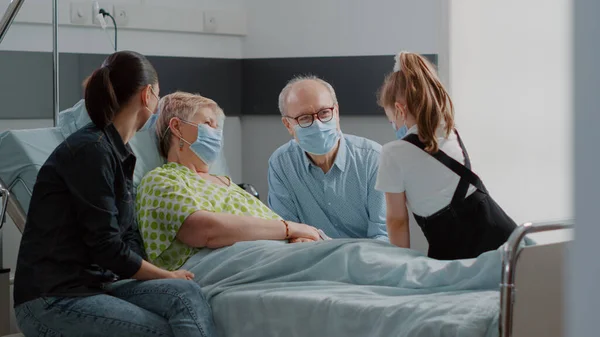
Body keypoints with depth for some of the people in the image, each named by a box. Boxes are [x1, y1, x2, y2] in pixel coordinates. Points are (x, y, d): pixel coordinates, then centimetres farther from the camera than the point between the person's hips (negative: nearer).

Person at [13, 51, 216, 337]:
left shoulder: (120, 153, 16)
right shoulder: (91, 150, -14)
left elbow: (129, 240, 11)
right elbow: (106, 248, -16)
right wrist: (167, 276, -3)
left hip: (97, 283, 8)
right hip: (52, 300, -8)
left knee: (186, 293, -17)